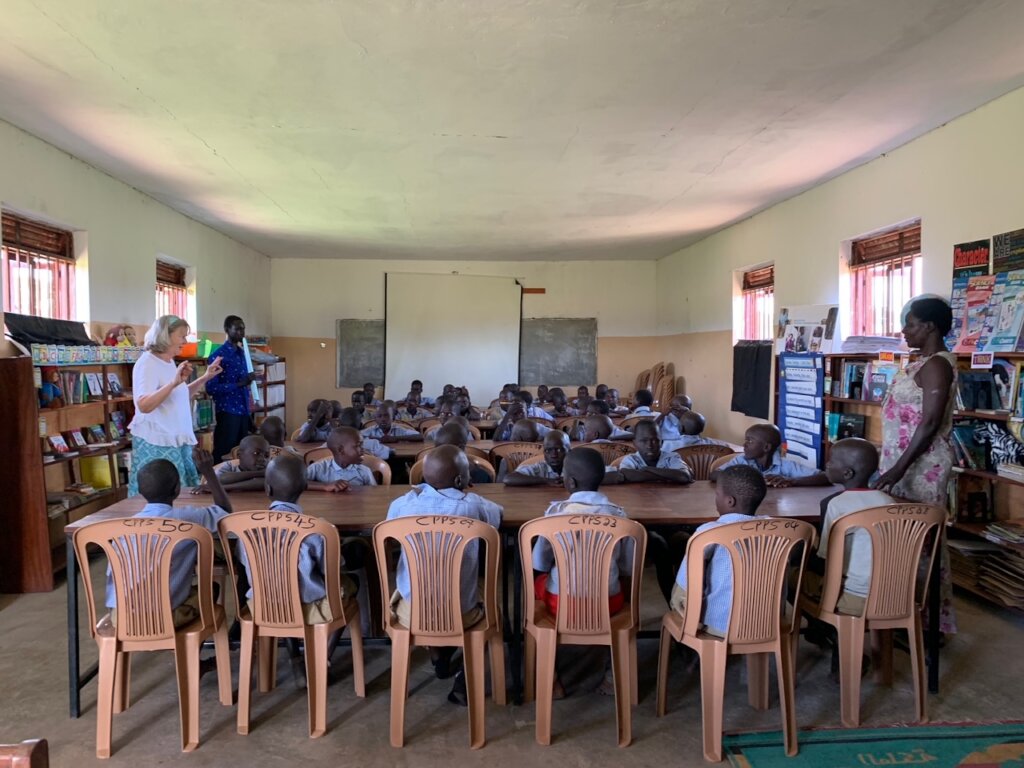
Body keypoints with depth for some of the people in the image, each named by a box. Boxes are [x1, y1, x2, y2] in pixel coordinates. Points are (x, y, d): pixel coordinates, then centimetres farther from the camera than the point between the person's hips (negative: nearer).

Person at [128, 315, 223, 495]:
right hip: (156, 442, -9)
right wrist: (173, 383, -36)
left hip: (178, 439, 9)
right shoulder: (147, 363, -14)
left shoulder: (169, 362, 12)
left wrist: (205, 377, 20)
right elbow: (143, 405, -26)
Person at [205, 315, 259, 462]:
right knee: (223, 454, -2)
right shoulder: (218, 355, -9)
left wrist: (250, 378, 4)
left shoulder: (242, 353, 14)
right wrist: (240, 384, -23)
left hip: (243, 411, 7)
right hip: (228, 412, -7)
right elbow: (211, 388, -17)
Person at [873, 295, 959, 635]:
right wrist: (895, 465, 23)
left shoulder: (936, 365, -17)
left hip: (921, 464, -10)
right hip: (910, 461, 10)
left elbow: (930, 423, -23)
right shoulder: (928, 362, 14)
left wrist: (898, 469, -26)